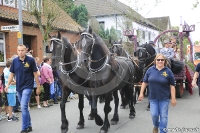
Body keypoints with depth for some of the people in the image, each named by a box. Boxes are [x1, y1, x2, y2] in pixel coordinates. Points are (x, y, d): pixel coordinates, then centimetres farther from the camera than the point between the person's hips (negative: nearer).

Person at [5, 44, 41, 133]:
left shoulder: (30, 60, -8)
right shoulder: (15, 61, 3)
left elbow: (35, 74, -4)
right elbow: (12, 73, 9)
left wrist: (38, 87, -3)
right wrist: (8, 84, -2)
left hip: (27, 87, -5)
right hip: (19, 87, 5)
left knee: (24, 107, -13)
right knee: (24, 107, 14)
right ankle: (29, 126, 27)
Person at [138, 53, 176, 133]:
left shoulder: (168, 71, -6)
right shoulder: (150, 70, 0)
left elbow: (172, 86, -5)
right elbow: (145, 82, 7)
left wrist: (173, 98, -8)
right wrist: (141, 93, 3)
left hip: (164, 98, -1)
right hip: (153, 97, 1)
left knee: (163, 116, 3)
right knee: (154, 114, 1)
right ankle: (156, 126, 33)